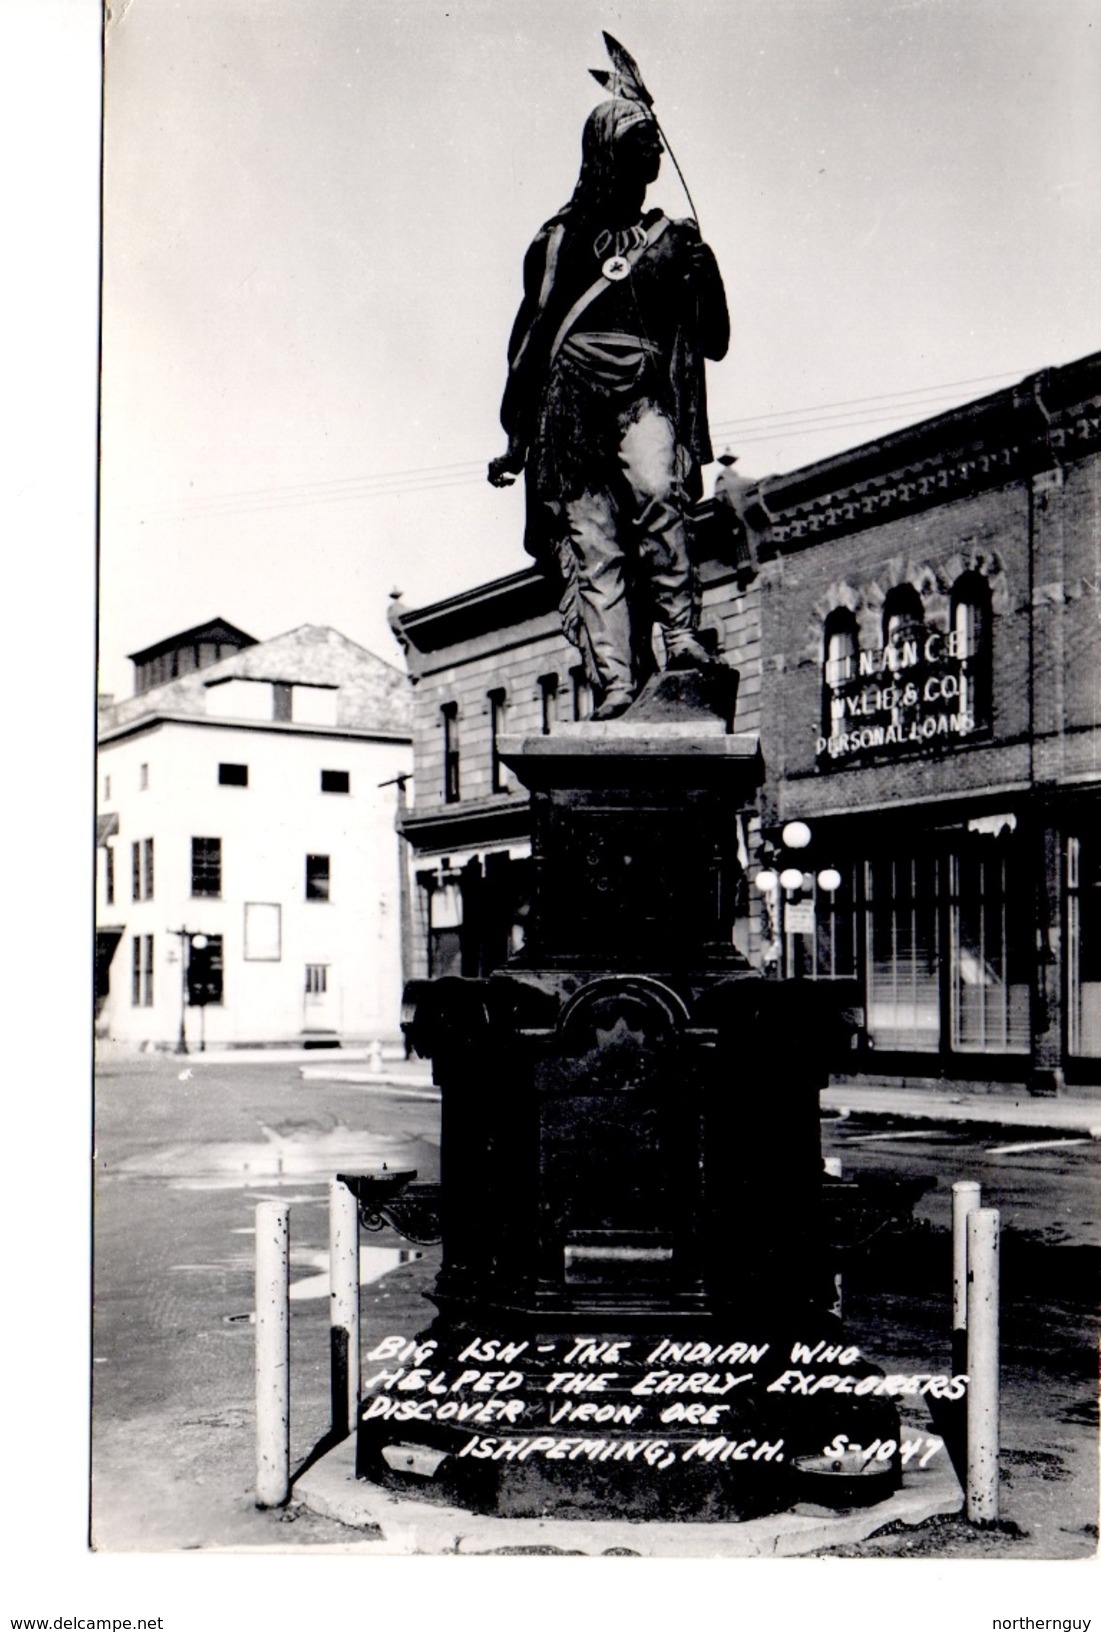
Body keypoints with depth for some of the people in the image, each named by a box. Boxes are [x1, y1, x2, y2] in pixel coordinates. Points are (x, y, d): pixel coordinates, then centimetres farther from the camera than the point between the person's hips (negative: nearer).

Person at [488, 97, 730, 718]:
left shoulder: (670, 240, 20)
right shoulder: (559, 242, 19)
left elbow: (715, 341, 17)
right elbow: (529, 341, 20)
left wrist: (703, 273, -2)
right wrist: (517, 438, 14)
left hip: (645, 398, 0)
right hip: (572, 404, 0)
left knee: (656, 488, -31)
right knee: (592, 544, -12)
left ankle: (681, 632, -29)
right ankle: (616, 680, -17)